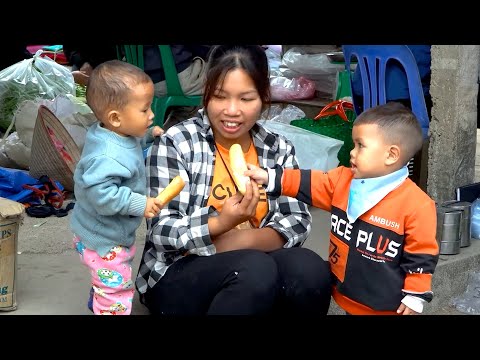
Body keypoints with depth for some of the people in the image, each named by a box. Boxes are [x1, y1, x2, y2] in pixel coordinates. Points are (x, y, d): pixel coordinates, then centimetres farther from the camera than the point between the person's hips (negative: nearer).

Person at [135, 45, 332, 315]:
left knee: (309, 269, -26)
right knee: (256, 269, -32)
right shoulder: (176, 144, -8)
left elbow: (298, 221, -4)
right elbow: (161, 232, -13)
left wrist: (247, 240, -22)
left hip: (254, 267, 4)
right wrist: (221, 224, -30)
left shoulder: (278, 149, 5)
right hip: (179, 275, -3)